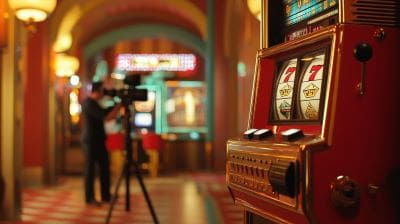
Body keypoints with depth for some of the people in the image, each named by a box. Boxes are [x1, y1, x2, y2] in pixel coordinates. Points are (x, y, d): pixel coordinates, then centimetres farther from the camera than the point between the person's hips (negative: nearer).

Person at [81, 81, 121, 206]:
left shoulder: (92, 103, 14)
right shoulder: (89, 104, -18)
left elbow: (106, 113, 21)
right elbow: (107, 117, -22)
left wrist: (117, 105, 8)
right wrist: (119, 105, -14)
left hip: (98, 140, 10)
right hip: (91, 141, -10)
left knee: (105, 167, 11)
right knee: (90, 169, -1)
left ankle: (106, 196, 18)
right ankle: (90, 198, 8)